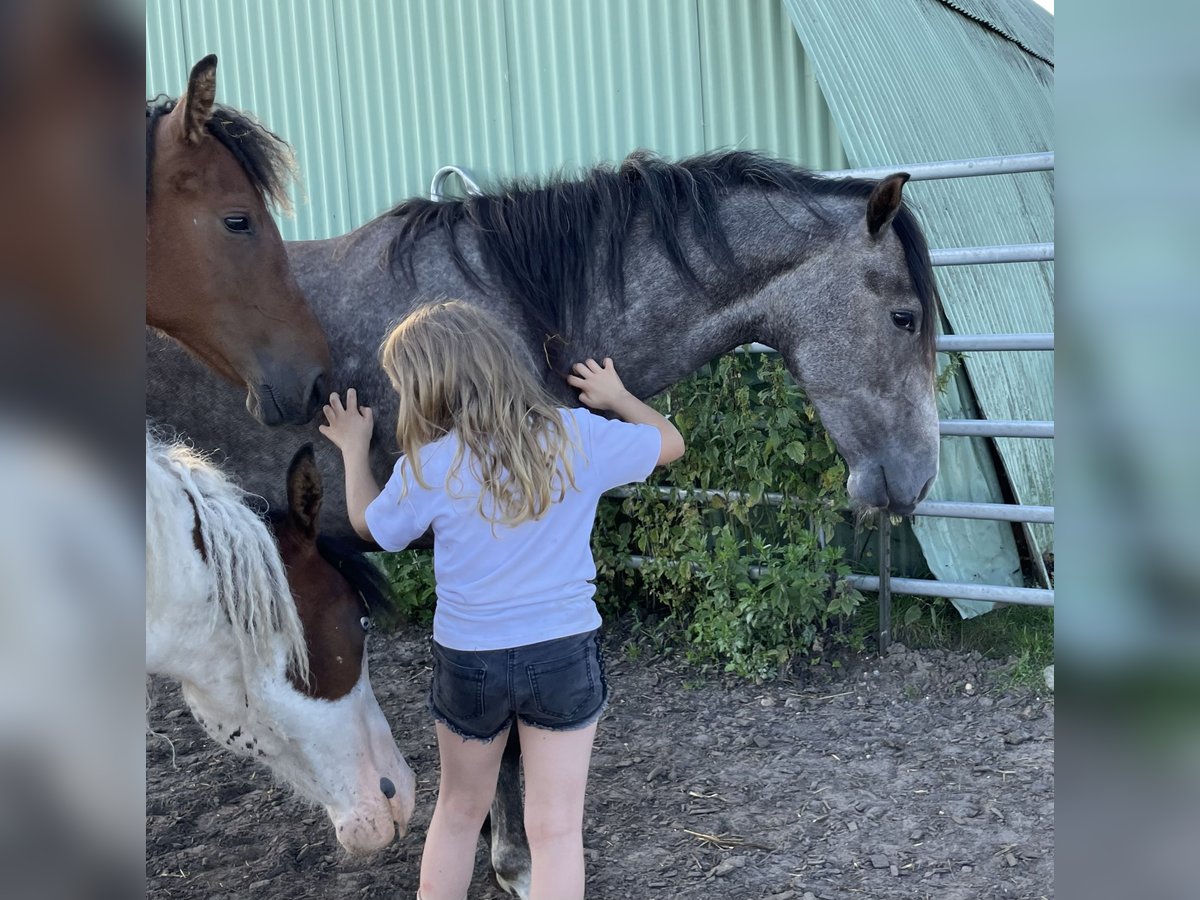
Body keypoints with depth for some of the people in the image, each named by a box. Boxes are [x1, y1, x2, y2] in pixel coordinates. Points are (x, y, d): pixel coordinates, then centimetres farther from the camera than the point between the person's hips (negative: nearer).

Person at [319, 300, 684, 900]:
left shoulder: (428, 466, -15)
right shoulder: (580, 437, -11)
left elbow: (371, 527, 6)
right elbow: (669, 444, 6)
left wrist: (354, 449, 21)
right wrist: (618, 397, 22)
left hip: (469, 661, 0)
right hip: (565, 653, 0)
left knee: (459, 810, 22)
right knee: (555, 827, 7)